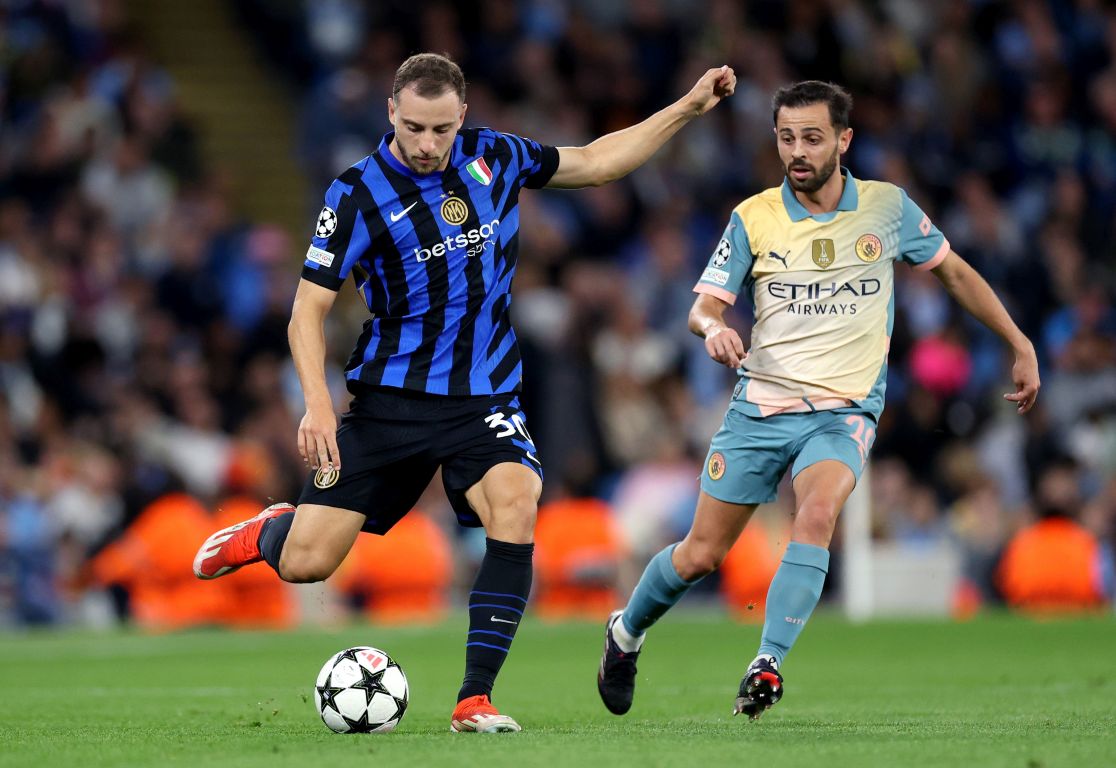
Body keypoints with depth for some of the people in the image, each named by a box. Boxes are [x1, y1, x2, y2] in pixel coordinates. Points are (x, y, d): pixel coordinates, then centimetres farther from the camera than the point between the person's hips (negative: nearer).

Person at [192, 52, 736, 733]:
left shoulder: (494, 157, 1)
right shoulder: (359, 193, -10)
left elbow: (594, 163, 18)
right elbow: (310, 308, -7)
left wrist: (689, 107, 15)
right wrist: (318, 405, -21)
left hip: (484, 395, 2)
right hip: (390, 400, -2)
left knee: (516, 503, -28)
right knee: (306, 565, -6)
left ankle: (475, 700, -23)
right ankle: (270, 531, 35)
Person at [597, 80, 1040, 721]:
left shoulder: (888, 207, 0)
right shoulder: (753, 218, -2)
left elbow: (954, 271, 14)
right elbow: (705, 304, -1)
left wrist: (1021, 345, 13)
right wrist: (713, 328, -26)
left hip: (844, 410, -1)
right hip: (759, 405, 1)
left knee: (817, 513, -32)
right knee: (701, 556, 3)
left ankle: (768, 666, -32)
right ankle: (626, 633, 33)